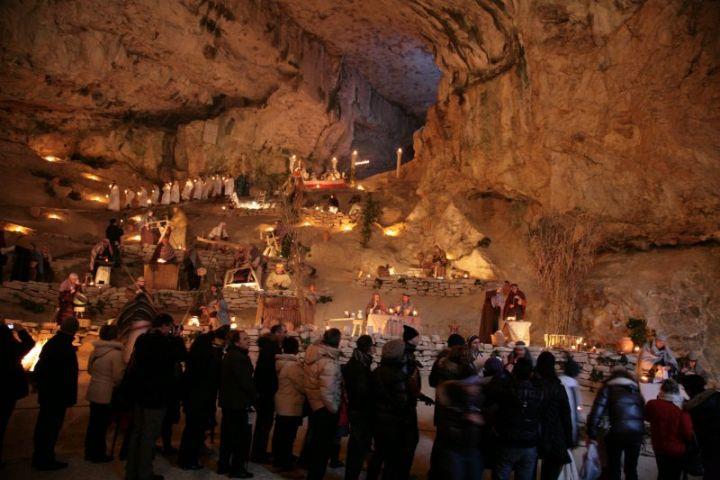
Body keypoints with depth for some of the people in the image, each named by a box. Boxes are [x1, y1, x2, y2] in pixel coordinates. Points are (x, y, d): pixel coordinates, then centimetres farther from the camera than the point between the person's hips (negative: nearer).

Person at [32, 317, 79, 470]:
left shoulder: (51, 343, 7)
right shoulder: (66, 347, -22)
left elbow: (39, 367, 16)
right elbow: (69, 375, -23)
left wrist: (41, 386, 23)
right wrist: (71, 397, -17)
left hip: (46, 393, 9)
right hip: (58, 395, -9)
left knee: (43, 425, 19)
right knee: (52, 427, 2)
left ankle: (39, 457, 32)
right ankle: (45, 460, 11)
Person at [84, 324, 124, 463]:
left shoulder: (94, 351, 3)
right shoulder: (116, 353, -19)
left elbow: (89, 370, 15)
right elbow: (118, 376, -19)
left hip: (93, 391, 7)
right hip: (107, 393, -7)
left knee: (93, 423, 18)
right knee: (102, 425, 5)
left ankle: (90, 452, 30)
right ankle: (98, 455, 16)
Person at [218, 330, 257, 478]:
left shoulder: (230, 355, 12)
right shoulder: (239, 357, -21)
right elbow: (246, 382, -22)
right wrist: (254, 396, -6)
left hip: (228, 401, 10)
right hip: (238, 402, -10)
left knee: (228, 434, 18)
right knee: (242, 436, -1)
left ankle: (223, 465, 26)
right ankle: (237, 468, 5)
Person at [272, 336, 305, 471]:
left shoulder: (281, 362, 3)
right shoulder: (293, 365, -23)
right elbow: (303, 386, -21)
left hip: (282, 404, 9)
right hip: (291, 407, -9)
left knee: (279, 433, 18)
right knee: (288, 436, 2)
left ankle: (277, 459, 31)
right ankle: (285, 463, 11)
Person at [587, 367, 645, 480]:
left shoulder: (608, 388, 6)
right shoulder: (636, 390, 19)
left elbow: (597, 412, -4)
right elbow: (643, 413, 15)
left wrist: (592, 434, 0)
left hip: (617, 433, -4)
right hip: (636, 433, 4)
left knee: (614, 468, 10)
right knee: (631, 468, 19)